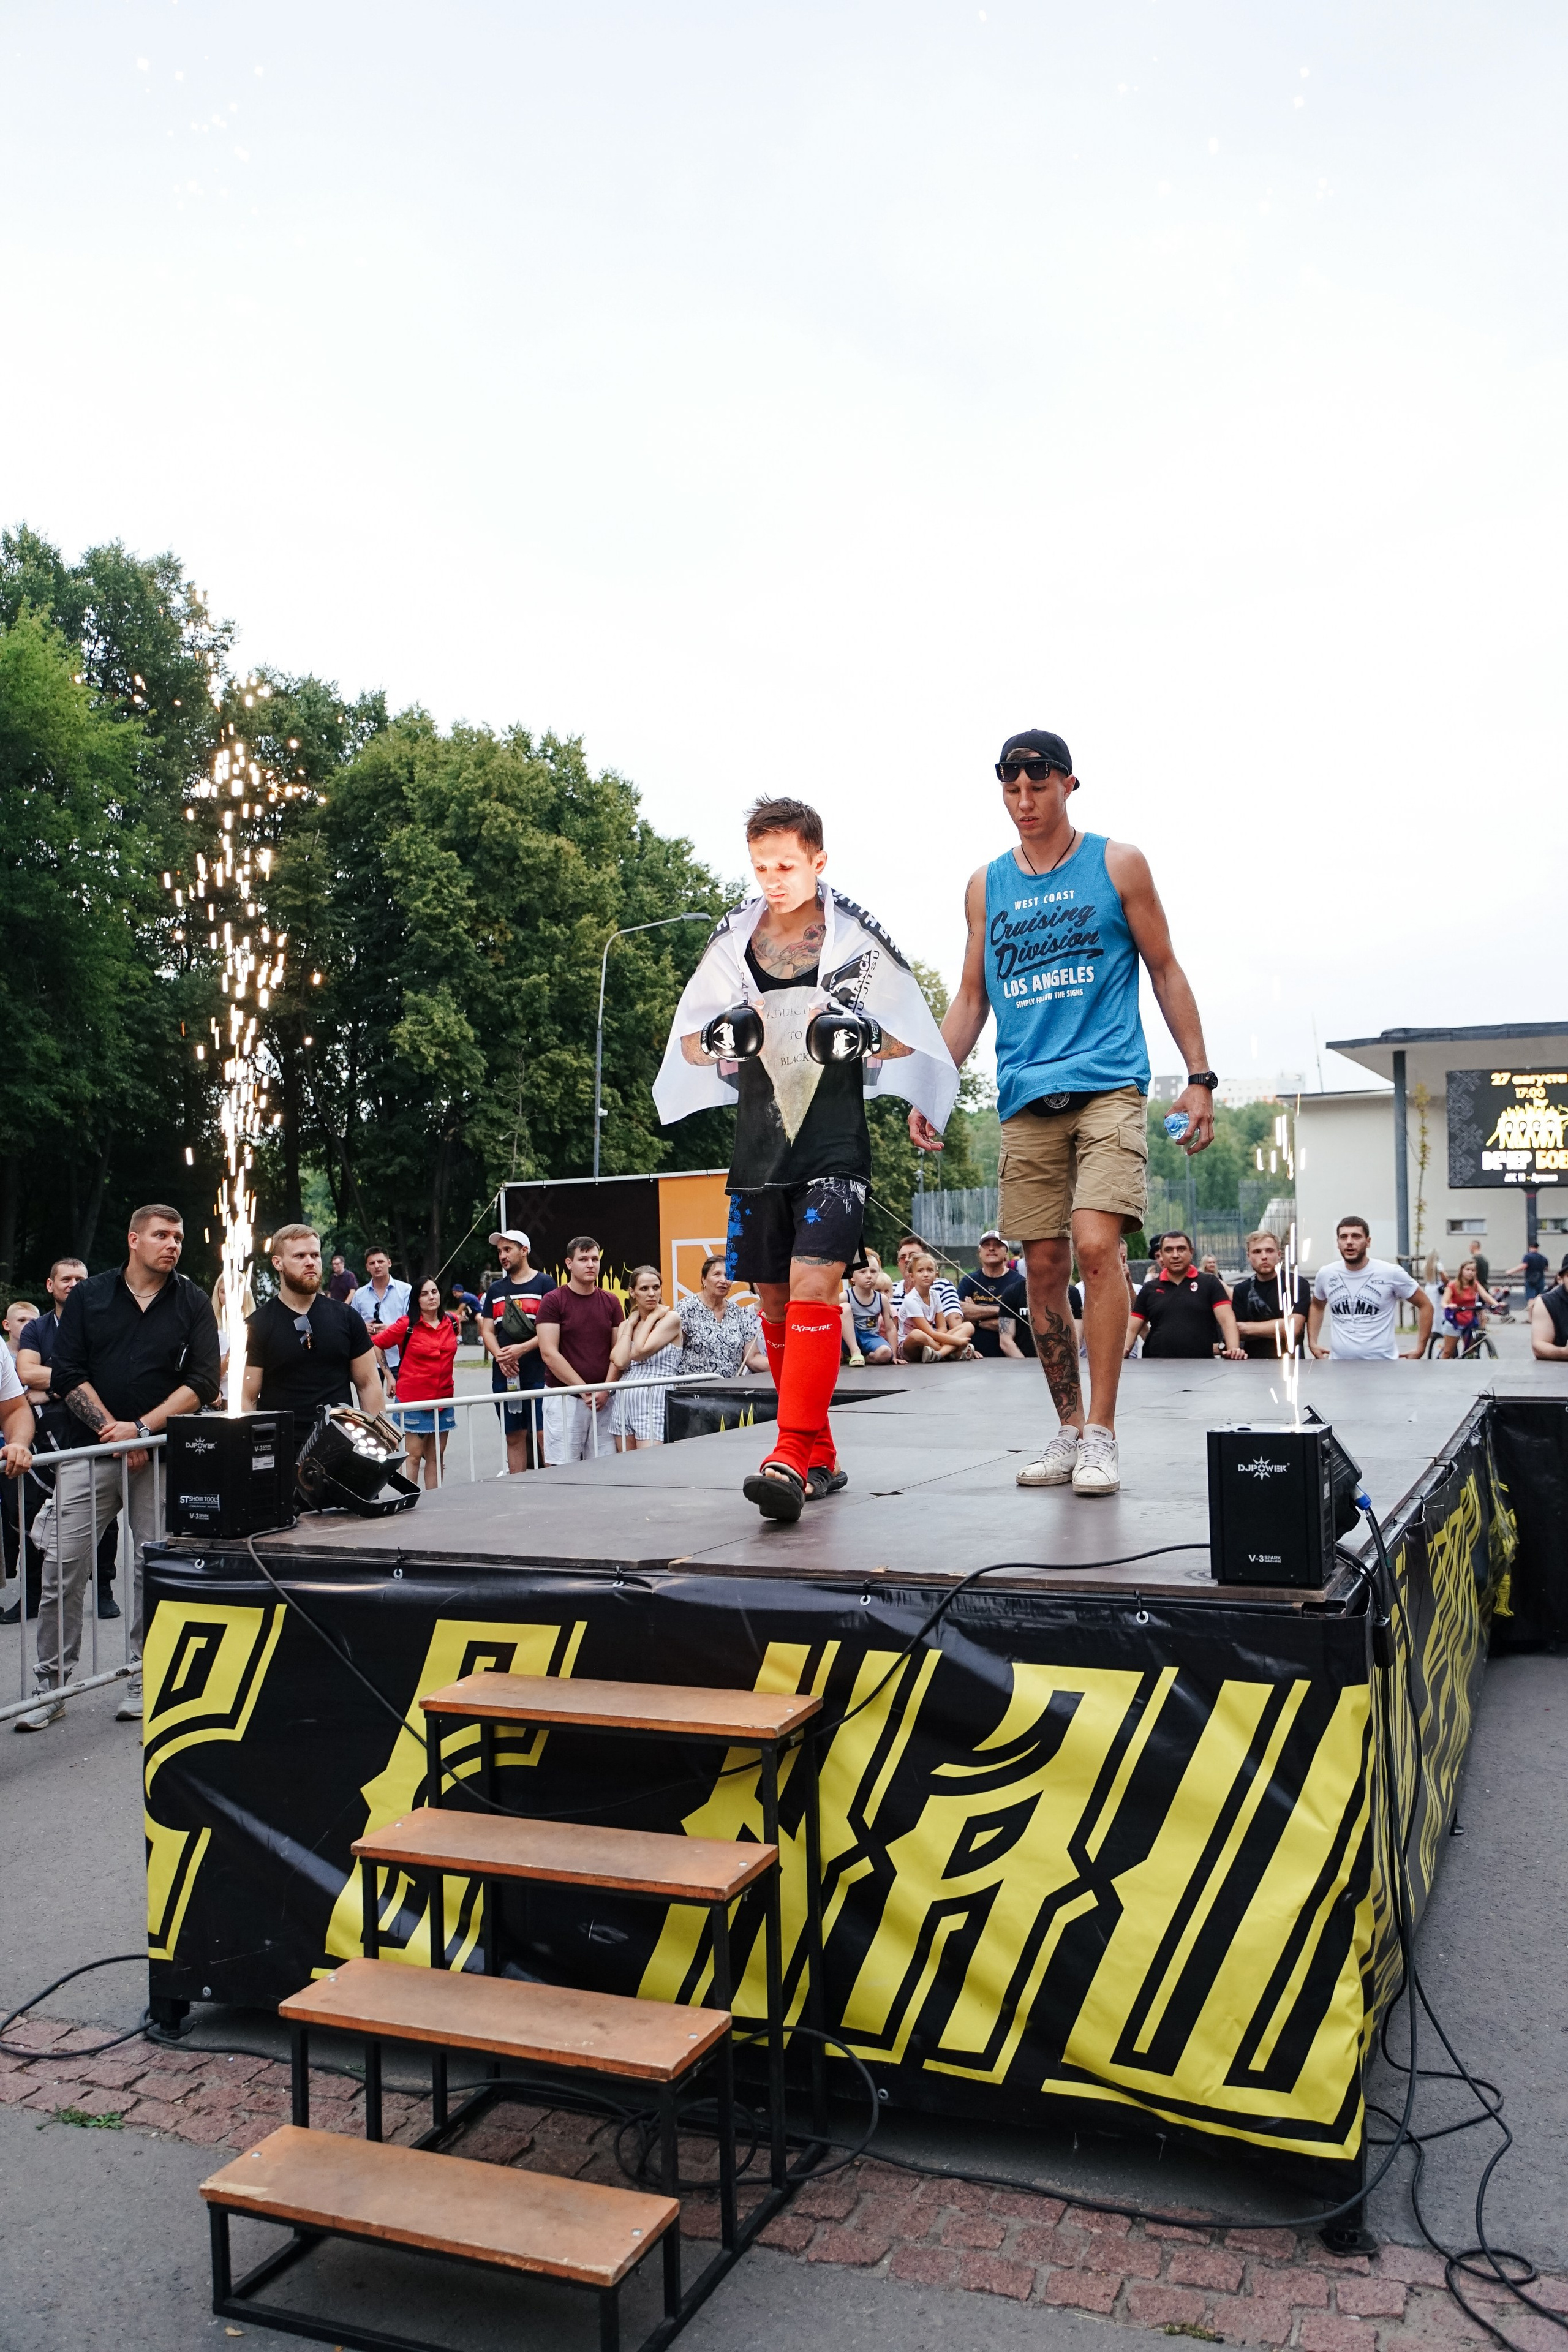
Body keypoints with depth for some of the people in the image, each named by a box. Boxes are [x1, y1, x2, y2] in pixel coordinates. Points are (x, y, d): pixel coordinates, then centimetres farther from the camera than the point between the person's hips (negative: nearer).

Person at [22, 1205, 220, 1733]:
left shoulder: (193, 1303, 6)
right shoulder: (88, 1296, 6)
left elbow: (203, 1382, -1)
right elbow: (66, 1375, 2)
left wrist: (142, 1427, -11)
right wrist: (111, 1429, -8)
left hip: (160, 1455, 0)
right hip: (88, 1450, 0)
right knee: (62, 1567, -2)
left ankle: (143, 1682, 13)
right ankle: (49, 1688, 8)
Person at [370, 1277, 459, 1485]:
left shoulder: (452, 1323, 5)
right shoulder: (407, 1325, -8)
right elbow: (375, 1344, -6)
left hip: (443, 1400, 4)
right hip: (413, 1399, -4)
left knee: (436, 1457, 9)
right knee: (413, 1456, -3)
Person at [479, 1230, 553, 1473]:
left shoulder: (544, 1284, 1)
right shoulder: (495, 1289, 17)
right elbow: (487, 1331, 12)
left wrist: (522, 1349, -17)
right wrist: (500, 1356, -7)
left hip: (538, 1374, -5)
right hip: (504, 1376, 5)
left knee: (543, 1435, -8)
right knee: (514, 1436, 9)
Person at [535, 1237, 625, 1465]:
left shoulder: (611, 1302, 11)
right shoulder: (553, 1301, -2)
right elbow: (549, 1353, -9)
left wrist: (605, 1389, -6)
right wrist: (584, 1389, -12)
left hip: (603, 1399, 4)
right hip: (564, 1397, -3)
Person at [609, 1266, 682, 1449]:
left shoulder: (671, 1317, -3)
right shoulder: (626, 1325, 13)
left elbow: (638, 1352, -12)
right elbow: (620, 1362, -5)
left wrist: (651, 1318, -2)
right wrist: (630, 1324, 3)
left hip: (655, 1402, -6)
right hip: (624, 1402, 6)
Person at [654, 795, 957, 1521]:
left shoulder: (858, 938, 1)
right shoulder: (732, 939, 10)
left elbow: (911, 1039, 7)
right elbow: (687, 1044, 15)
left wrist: (868, 1038, -15)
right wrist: (717, 1038, -7)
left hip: (834, 1147, -4)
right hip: (760, 1147, 4)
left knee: (814, 1285, -18)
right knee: (775, 1302, 7)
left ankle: (791, 1459, -20)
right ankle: (819, 1458, 19)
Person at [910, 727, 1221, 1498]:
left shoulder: (1117, 864, 7)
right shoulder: (986, 885, 14)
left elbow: (1165, 970, 8)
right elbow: (971, 998, 17)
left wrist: (1199, 1076, 2)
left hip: (1108, 1085, -3)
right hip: (1025, 1097, 3)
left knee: (1096, 1245, -17)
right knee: (1043, 1264, 2)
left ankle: (1101, 1436, -10)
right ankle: (1068, 1429, 14)